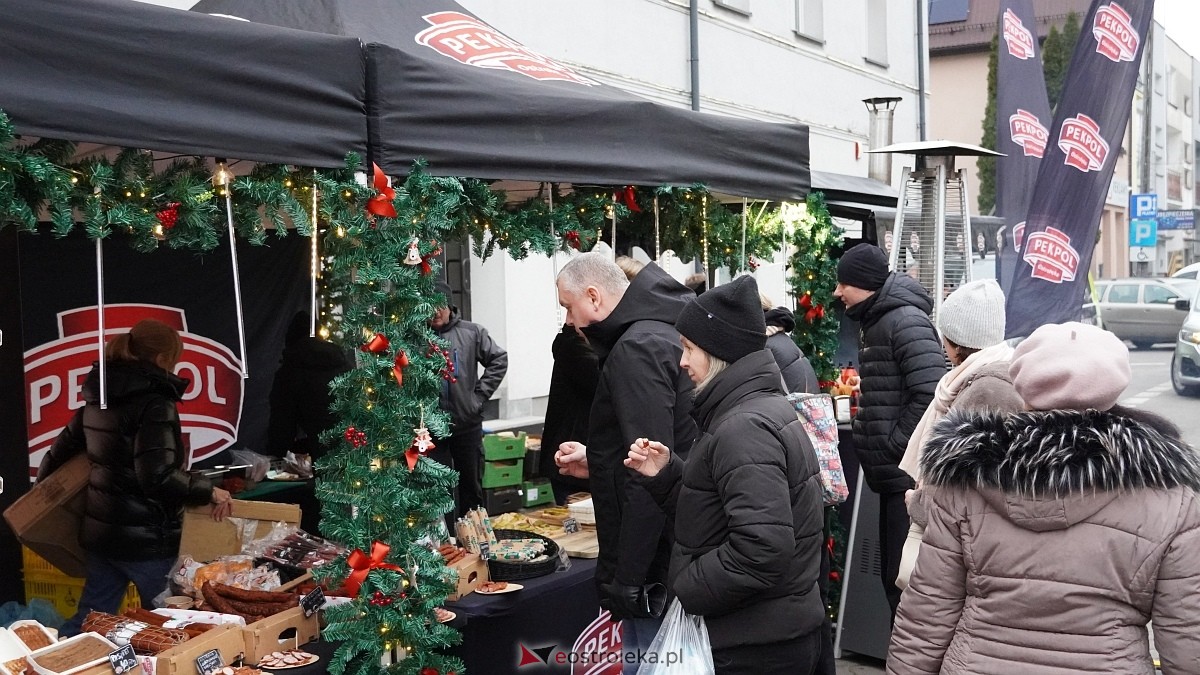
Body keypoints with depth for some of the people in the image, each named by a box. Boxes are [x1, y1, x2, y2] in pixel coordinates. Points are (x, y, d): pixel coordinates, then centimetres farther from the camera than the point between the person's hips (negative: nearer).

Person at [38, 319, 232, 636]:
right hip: (145, 539, -8)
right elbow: (158, 477, -28)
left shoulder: (99, 397, 8)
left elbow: (62, 449, 19)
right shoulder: (154, 403, -18)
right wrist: (208, 492, -17)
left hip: (99, 532, 8)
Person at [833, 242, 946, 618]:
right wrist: (873, 451, 13)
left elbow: (931, 394, -23)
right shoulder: (875, 323, 17)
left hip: (910, 478, -10)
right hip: (893, 477, 10)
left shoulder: (907, 321, -13)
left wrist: (891, 448, -17)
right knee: (894, 577, 16)